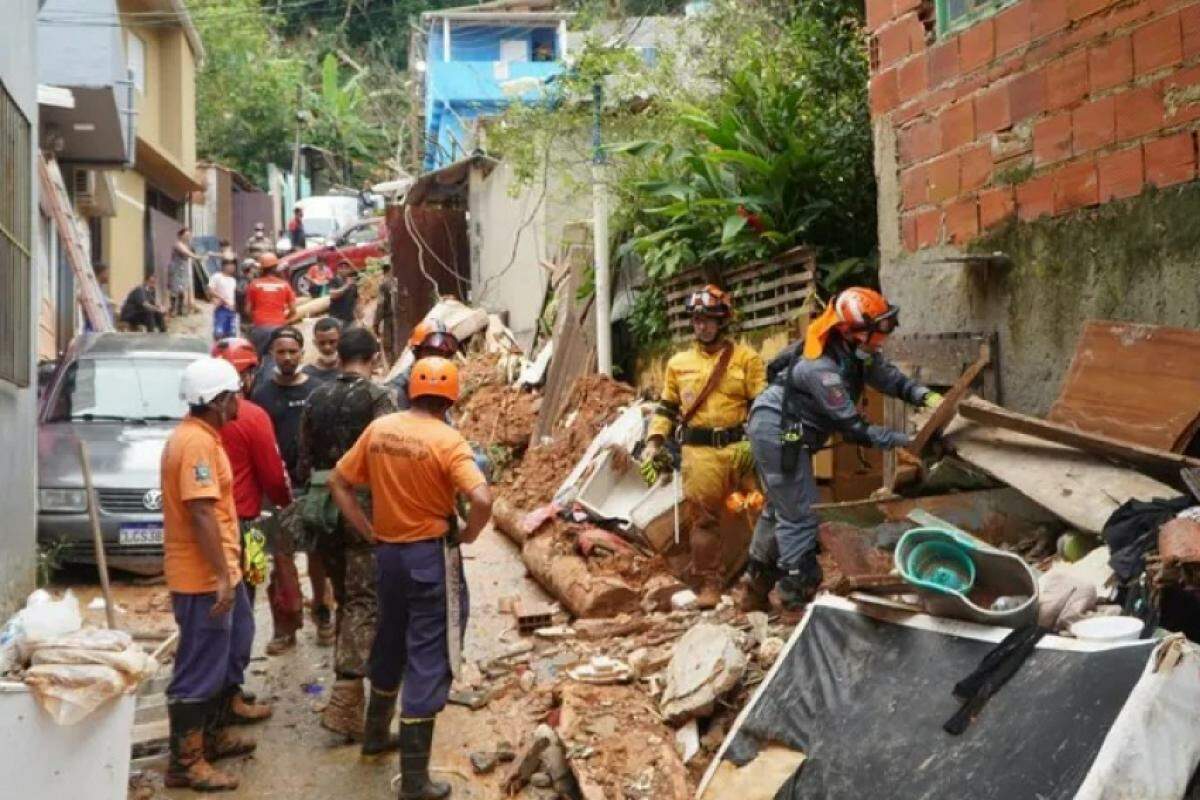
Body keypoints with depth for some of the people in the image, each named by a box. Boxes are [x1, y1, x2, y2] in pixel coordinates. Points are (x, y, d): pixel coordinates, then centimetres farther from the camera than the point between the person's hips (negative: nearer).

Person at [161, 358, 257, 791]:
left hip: (218, 572, 11)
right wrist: (223, 576, -25)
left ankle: (214, 735, 35)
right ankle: (185, 762, 7)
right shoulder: (197, 442, -20)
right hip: (204, 577, -11)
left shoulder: (200, 435, 13)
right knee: (200, 669, -2)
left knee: (230, 652, 21)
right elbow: (201, 514, -26)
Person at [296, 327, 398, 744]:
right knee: (363, 601, -5)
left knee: (344, 599, 18)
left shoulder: (316, 398, 9)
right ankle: (345, 702, -12)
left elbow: (305, 458, 13)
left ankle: (349, 689, 28)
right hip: (366, 507, -6)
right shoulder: (378, 397, -9)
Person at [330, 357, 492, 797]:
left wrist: (368, 532, 8)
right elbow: (482, 500, -28)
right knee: (428, 658, 1)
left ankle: (376, 732, 46)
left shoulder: (379, 429, 0)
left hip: (388, 552, 6)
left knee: (390, 643, 26)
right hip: (431, 556, -6)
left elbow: (338, 482, 7)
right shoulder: (447, 440, -17)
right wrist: (467, 535, -9)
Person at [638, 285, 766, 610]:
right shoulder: (678, 362, 15)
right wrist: (653, 442, 7)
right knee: (703, 517, 1)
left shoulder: (746, 358, 5)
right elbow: (666, 408, 19)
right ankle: (708, 583, 10)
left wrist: (754, 441, -13)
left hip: (741, 446, -1)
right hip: (699, 450, 2)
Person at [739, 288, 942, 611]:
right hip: (777, 432, -10)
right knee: (801, 514, -7)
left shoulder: (857, 351, -4)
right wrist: (908, 441, -25)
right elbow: (855, 429, -26)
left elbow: (890, 377, -1)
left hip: (781, 432, 10)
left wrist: (927, 397, -19)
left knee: (780, 508, 18)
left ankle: (756, 588, 28)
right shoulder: (821, 367, -30)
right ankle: (799, 600, 0)